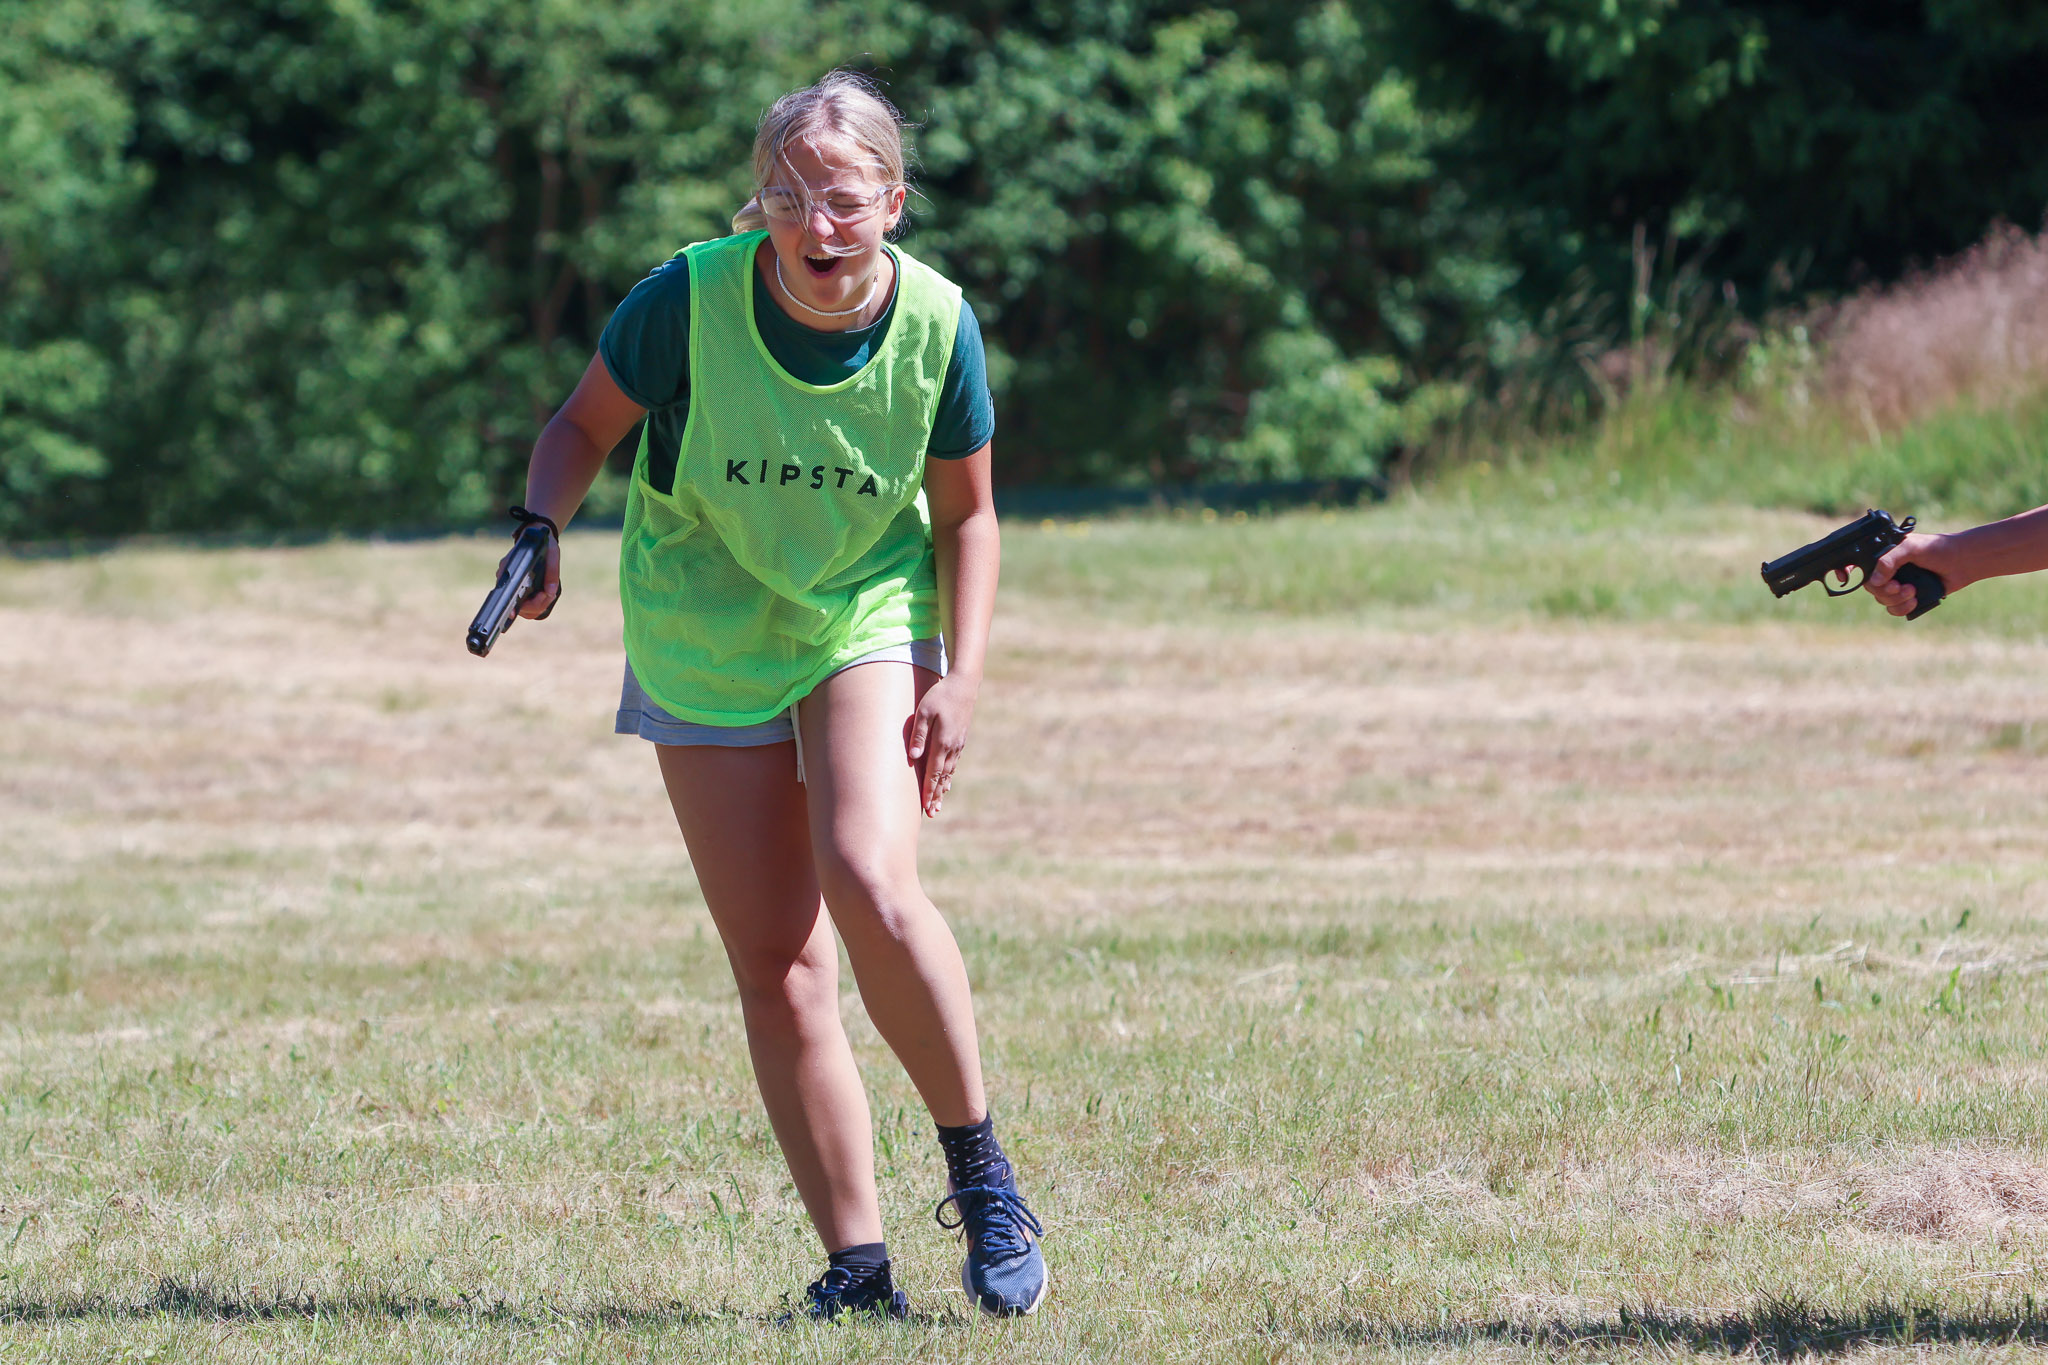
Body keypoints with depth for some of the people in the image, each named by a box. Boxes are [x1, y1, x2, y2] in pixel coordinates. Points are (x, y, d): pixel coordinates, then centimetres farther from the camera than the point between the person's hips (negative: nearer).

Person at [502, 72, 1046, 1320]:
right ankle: (860, 1268, 3)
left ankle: (979, 1164, -4)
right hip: (701, 644, 1)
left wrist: (960, 675, -9)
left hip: (868, 618, -1)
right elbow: (587, 424, -2)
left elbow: (968, 514, 0)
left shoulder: (937, 326, -15)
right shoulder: (690, 302, -20)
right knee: (776, 966, -4)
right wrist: (543, 532, -21)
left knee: (867, 884, -25)